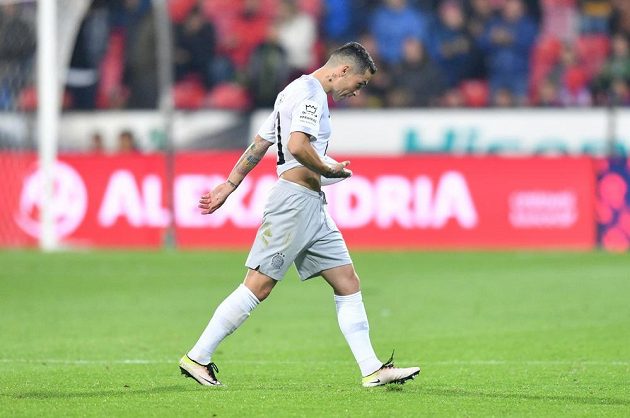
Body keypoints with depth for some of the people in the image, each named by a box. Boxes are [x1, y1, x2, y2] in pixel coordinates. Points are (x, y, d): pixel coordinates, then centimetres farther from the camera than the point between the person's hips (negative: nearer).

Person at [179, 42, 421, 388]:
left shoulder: (295, 92, 22)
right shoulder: (311, 93, -10)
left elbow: (259, 143, 24)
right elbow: (297, 146, -25)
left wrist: (229, 185, 25)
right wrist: (331, 171, -11)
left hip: (313, 205, 11)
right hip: (295, 199, -11)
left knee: (347, 282, 5)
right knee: (259, 285, -9)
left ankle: (372, 370, 2)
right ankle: (197, 357, -3)